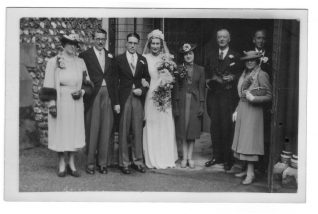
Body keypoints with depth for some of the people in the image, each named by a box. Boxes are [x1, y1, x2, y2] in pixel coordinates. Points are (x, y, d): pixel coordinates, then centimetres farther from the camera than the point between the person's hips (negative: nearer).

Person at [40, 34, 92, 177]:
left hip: (76, 103, 3)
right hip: (60, 102, -3)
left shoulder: (80, 63, 7)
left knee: (74, 132, 5)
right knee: (60, 132, 2)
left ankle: (72, 164, 17)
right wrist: (51, 103, -12)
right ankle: (62, 165, 14)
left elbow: (87, 83, 12)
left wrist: (82, 91, -8)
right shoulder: (54, 62, -3)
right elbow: (49, 85, -5)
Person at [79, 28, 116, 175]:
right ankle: (90, 163, 9)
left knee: (106, 129, 4)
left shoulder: (110, 57, 14)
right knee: (92, 129, -1)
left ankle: (102, 162, 13)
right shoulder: (85, 56, 2)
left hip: (108, 95, 4)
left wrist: (115, 99, 7)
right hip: (93, 95, -3)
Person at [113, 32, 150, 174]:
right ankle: (124, 162, 10)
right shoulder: (119, 59, 3)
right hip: (124, 98, -2)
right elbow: (115, 81, 0)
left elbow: (147, 78, 15)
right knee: (124, 132, 1)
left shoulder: (143, 60, 11)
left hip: (138, 98, 3)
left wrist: (143, 90, -6)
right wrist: (116, 102, -7)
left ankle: (138, 161, 16)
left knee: (138, 131, 6)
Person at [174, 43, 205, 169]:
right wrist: (175, 106, -6)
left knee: (193, 129, 3)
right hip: (182, 101, 0)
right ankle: (184, 157, 10)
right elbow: (176, 88, 0)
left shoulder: (200, 69, 5)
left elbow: (202, 88, 4)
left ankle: (190, 157, 11)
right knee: (183, 129, 3)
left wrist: (202, 105, -2)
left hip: (195, 102, 1)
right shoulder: (179, 69, 2)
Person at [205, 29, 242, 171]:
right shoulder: (211, 56, 17)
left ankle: (228, 159, 6)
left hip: (228, 96, -4)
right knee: (215, 126, 5)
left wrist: (232, 78, -17)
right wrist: (209, 81, -1)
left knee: (227, 126, -4)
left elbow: (240, 75, 2)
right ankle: (217, 156, 16)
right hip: (213, 95, 4)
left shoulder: (235, 57, 4)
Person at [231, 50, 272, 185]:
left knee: (249, 140, -9)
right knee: (242, 140, 9)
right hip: (242, 109, 8)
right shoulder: (245, 75, 13)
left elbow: (269, 96, -9)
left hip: (253, 110, -8)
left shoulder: (261, 75, -9)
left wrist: (253, 98, -20)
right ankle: (248, 169, 17)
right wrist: (237, 110, 15)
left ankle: (251, 173, -4)